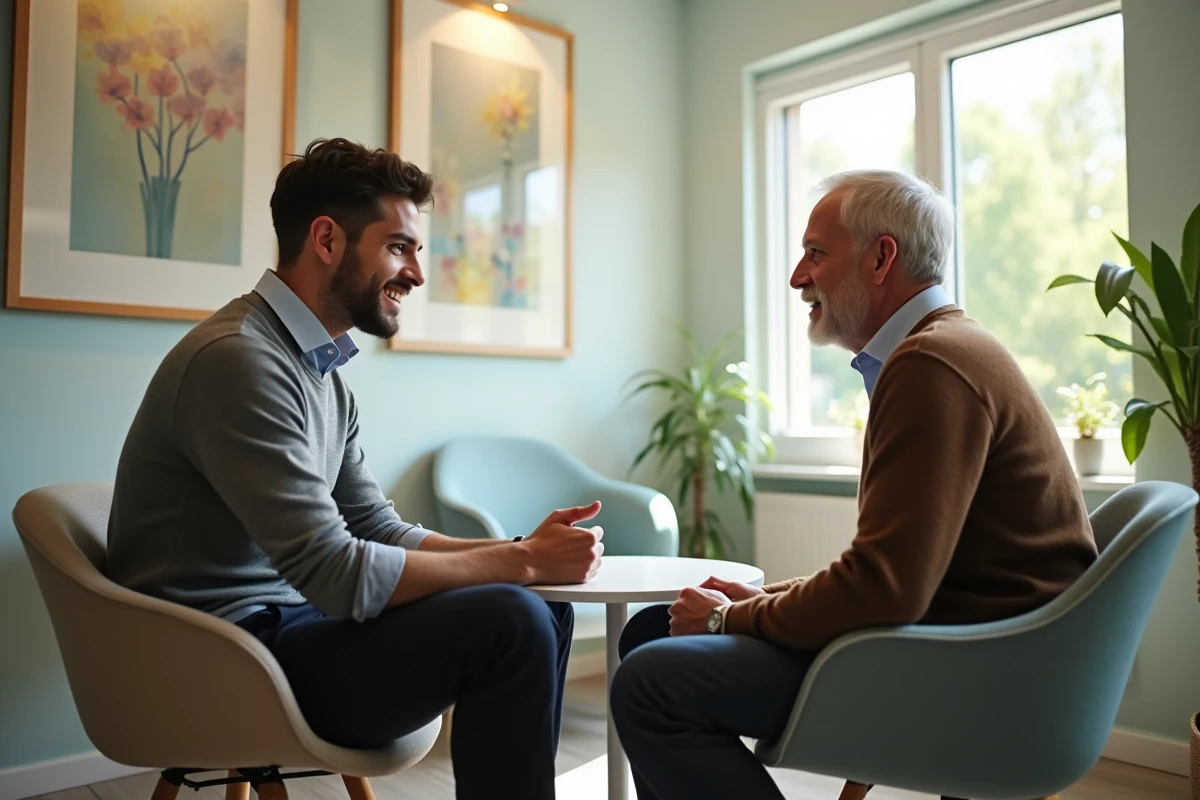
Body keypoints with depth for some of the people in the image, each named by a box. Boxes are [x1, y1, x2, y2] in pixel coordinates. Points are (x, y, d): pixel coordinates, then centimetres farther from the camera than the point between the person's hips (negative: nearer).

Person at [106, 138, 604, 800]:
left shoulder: (320, 368, 9)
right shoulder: (239, 358, -21)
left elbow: (379, 531, 9)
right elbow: (338, 575, -25)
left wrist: (525, 549, -4)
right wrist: (522, 561, -16)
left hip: (284, 620, 9)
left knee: (544, 613, 4)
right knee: (510, 623, -23)